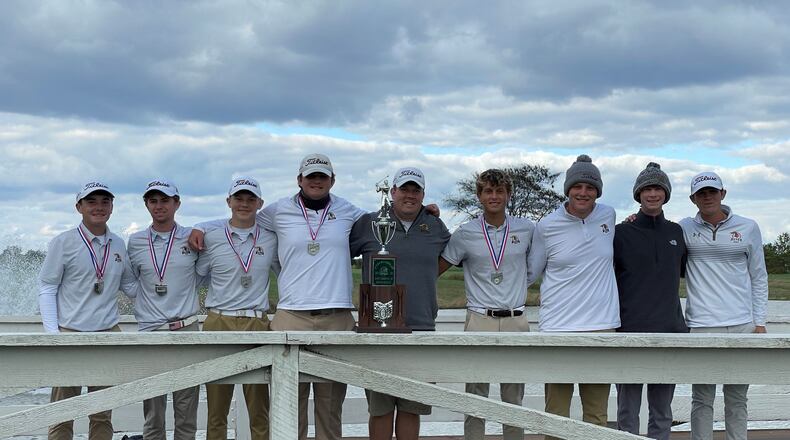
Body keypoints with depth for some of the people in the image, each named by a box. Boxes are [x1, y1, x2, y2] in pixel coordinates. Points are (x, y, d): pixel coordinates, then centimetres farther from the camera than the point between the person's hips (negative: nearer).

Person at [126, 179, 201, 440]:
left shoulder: (192, 238, 5)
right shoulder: (135, 242, 8)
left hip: (187, 330, 0)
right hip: (150, 331, 1)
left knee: (186, 412, 1)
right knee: (153, 414, 2)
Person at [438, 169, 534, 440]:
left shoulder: (527, 230, 5)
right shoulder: (465, 234, 2)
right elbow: (436, 269, 8)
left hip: (516, 321, 1)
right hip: (479, 320, -1)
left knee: (513, 400, 8)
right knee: (475, 399, 1)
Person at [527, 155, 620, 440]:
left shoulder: (608, 216, 7)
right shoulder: (546, 227, -1)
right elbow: (529, 274, 11)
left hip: (601, 326, 3)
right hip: (558, 329, -2)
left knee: (597, 414, 8)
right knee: (556, 415, 0)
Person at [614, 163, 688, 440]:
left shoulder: (676, 232, 10)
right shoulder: (622, 233, -1)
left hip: (670, 331, 4)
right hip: (631, 331, -3)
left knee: (662, 413, 9)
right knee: (628, 411, 0)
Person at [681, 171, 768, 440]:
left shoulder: (748, 228, 7)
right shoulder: (684, 229, 4)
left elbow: (758, 278, 10)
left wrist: (759, 322, 5)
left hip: (742, 326, 1)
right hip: (701, 326, -1)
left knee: (737, 399, 6)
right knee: (702, 399, -1)